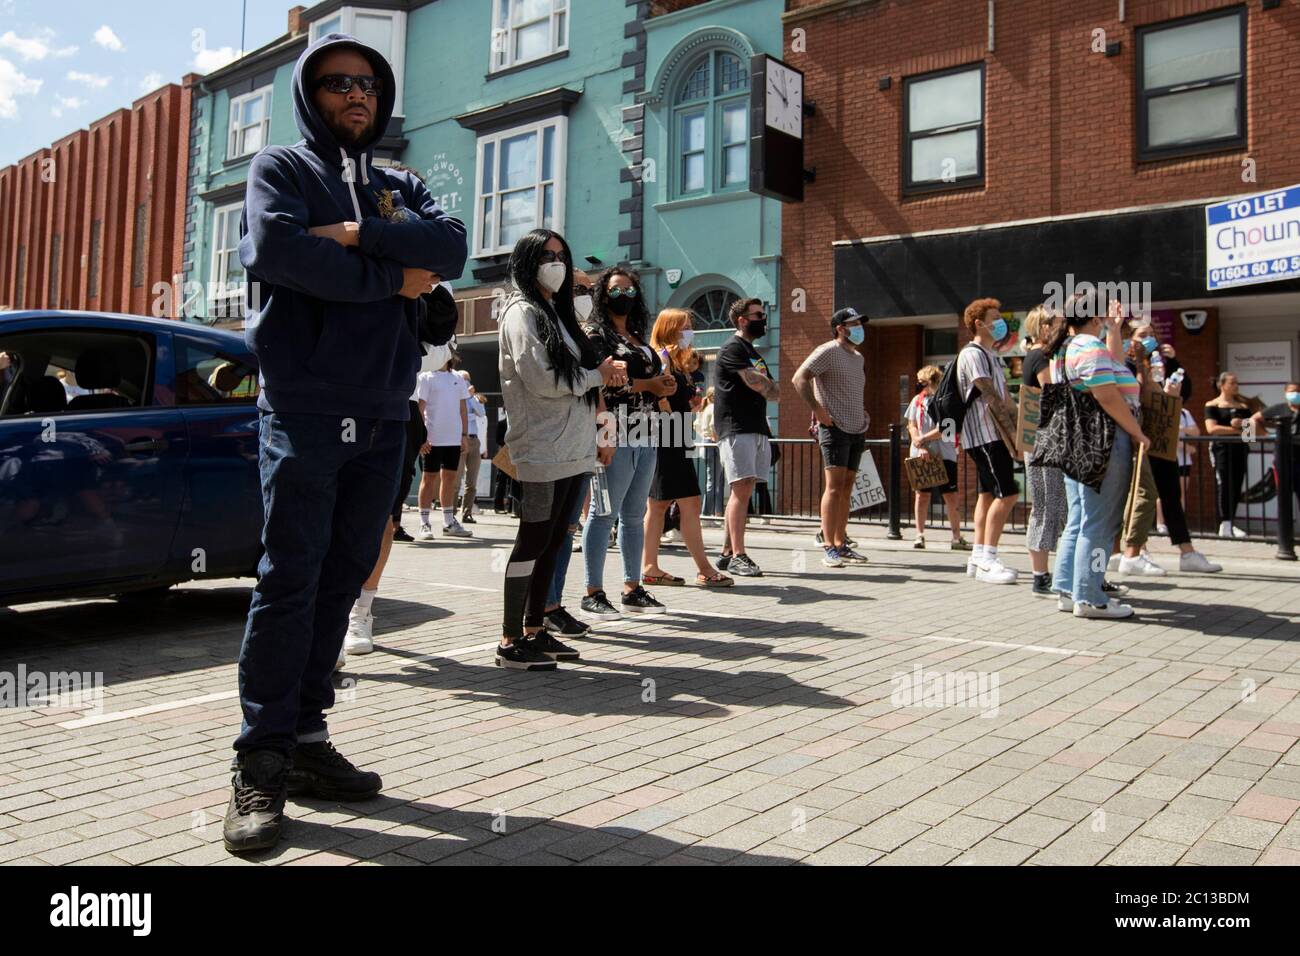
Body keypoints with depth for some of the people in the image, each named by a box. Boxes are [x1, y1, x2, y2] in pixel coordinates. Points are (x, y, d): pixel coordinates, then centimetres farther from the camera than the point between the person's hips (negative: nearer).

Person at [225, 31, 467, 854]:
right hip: (303, 408, -5)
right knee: (290, 577, -7)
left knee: (343, 578, 7)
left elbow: (453, 248, 0)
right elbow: (275, 247, -13)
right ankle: (262, 763, 0)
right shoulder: (281, 169, 9)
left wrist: (358, 235, -12)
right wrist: (392, 277, -8)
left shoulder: (402, 189, 21)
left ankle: (306, 738, 16)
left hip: (382, 416, 5)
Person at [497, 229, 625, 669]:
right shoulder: (522, 312, -5)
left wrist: (605, 373, 0)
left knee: (552, 544, 11)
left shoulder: (558, 312, 22)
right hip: (544, 450, -8)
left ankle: (535, 631, 20)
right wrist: (598, 375, -6)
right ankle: (510, 641, 3)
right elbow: (541, 380, -17)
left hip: (575, 449, 8)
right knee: (532, 542, -5)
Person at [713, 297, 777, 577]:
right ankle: (738, 556, -16)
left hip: (758, 430, 9)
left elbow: (775, 393, 21)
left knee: (743, 492, 5)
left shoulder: (754, 352, 26)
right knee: (742, 489, -14)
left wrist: (764, 387, -1)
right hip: (736, 428, -9)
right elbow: (757, 383, -15)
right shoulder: (733, 347, -3)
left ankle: (728, 553, 9)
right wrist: (768, 384, 6)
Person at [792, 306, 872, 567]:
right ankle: (828, 548, -11)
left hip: (857, 429, 8)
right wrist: (817, 408, -19)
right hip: (835, 428, -8)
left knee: (846, 488, 8)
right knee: (834, 486, -12)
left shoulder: (858, 358, 20)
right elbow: (799, 379, -14)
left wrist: (863, 413, 16)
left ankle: (840, 544, 12)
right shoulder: (828, 351, -6)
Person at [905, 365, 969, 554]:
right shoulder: (917, 401, 8)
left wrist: (923, 439, -14)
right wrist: (920, 447, -11)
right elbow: (911, 426, 3)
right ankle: (920, 535, 10)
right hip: (921, 455, 2)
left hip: (944, 454, -2)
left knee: (951, 496, -2)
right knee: (922, 494, 4)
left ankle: (957, 537, 4)